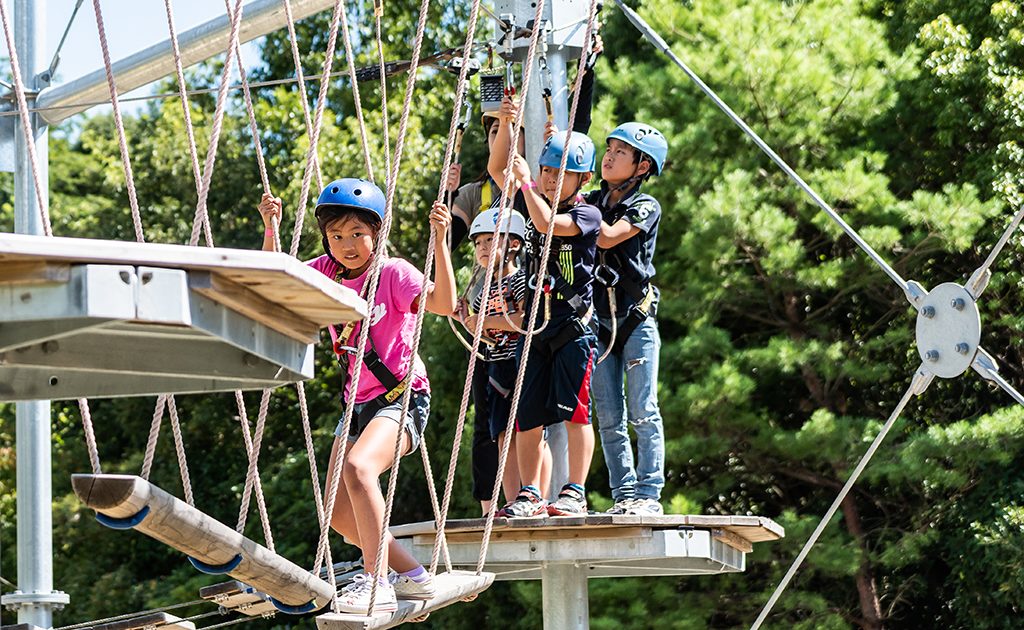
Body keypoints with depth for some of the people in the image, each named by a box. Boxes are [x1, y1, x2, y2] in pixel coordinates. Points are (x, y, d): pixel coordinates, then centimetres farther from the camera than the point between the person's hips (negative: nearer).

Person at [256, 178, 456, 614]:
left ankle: (375, 582, -32)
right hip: (357, 402, 8)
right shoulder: (326, 272, 6)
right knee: (340, 513, 3)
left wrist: (439, 241, -35)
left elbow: (444, 303, -26)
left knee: (357, 467, -34)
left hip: (401, 397, -8)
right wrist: (271, 230, -3)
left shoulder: (393, 273, -11)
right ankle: (412, 576, 20)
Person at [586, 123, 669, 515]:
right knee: (609, 417, 3)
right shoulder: (592, 200, 12)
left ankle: (648, 494, -5)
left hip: (636, 318, -5)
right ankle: (624, 494, 7)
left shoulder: (646, 207, -4)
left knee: (642, 413, -5)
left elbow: (608, 236, -19)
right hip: (598, 318, 5)